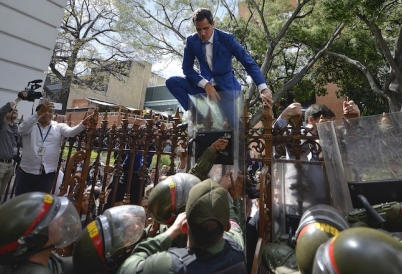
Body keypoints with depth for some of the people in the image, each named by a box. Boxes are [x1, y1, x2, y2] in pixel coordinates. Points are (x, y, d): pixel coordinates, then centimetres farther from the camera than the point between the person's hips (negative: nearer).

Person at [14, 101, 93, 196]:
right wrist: (39, 113, -34)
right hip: (27, 171, 0)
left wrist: (84, 123, -37)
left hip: (47, 173, 0)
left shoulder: (58, 127, 2)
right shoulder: (30, 125, 1)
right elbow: (21, 129, -21)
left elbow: (71, 132, -16)